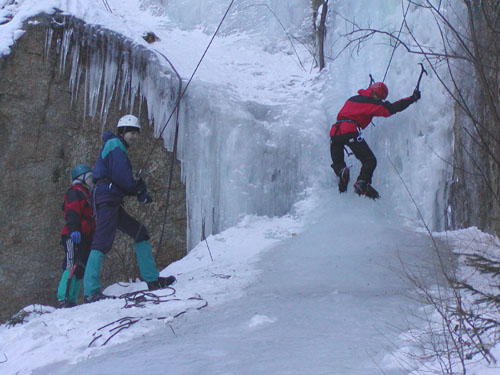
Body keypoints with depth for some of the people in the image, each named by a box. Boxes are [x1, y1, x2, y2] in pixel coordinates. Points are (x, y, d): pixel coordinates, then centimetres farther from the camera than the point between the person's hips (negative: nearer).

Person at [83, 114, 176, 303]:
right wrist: (140, 191, 0)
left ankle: (152, 280, 14)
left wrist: (139, 189, 3)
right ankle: (90, 291, -21)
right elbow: (121, 177, -15)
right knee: (102, 243, -16)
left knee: (141, 233, 12)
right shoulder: (115, 145, -4)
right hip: (107, 197, -11)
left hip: (112, 202, 11)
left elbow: (125, 181, 21)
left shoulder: (118, 148, 26)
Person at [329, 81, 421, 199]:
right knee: (369, 160, -2)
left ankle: (341, 172, -14)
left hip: (334, 132, 6)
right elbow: (391, 108, 2)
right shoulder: (371, 103, 7)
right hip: (350, 132, -6)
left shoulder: (352, 99, 28)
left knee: (337, 162, 18)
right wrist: (413, 98, 6)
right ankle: (362, 183, -22)